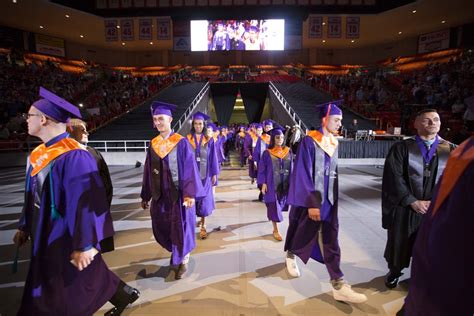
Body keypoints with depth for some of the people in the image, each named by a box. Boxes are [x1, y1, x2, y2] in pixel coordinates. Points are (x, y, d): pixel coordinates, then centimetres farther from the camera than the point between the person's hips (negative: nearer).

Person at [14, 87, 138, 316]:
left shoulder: (73, 157, -24)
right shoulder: (38, 155, 4)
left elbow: (86, 203, -25)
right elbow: (33, 196, 15)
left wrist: (85, 245, -22)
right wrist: (25, 226, 18)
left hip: (68, 241, -9)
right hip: (47, 237, 9)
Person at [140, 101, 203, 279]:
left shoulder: (181, 142, -8)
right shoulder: (153, 144, 6)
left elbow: (189, 168, -13)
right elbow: (148, 171, 10)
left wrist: (190, 194, -21)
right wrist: (145, 196, 11)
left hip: (178, 193, -5)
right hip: (159, 194, 5)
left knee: (180, 228, 6)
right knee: (161, 229, 12)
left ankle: (183, 260, 30)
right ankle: (178, 252, 39)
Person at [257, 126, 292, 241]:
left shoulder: (288, 151, 3)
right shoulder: (267, 153, -6)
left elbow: (291, 168, 7)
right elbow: (262, 169, -4)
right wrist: (263, 183, -12)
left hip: (285, 184, 4)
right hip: (272, 184, -3)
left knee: (280, 205, 15)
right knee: (274, 207, 0)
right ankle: (276, 230, 14)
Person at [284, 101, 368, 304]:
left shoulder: (334, 143, 7)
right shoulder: (309, 141, -14)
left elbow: (333, 172, 13)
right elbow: (303, 174, -18)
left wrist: (333, 198, 14)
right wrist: (312, 203, -20)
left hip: (328, 199, 6)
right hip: (310, 200, -5)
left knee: (331, 242, 8)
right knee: (304, 234, 13)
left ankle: (338, 285, 21)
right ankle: (290, 255, 42)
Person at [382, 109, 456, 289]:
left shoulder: (450, 150, 4)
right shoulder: (401, 148, -4)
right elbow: (394, 179, -10)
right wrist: (413, 202, -14)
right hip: (405, 207, -1)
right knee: (399, 243, 13)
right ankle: (394, 271, 38)